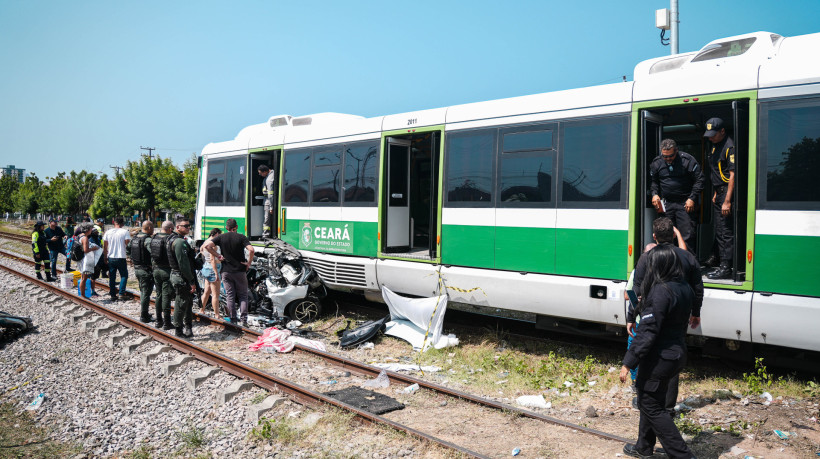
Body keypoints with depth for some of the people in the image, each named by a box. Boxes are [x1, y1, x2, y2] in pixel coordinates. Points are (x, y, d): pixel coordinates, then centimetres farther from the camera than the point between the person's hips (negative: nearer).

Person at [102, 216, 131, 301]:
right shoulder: (125, 232, -8)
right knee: (124, 275, 9)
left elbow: (104, 246, 8)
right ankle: (122, 293, -2)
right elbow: (128, 243, -14)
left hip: (111, 258, 3)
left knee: (112, 277, 11)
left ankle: (113, 295, 13)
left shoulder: (108, 232, 3)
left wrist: (105, 256, 18)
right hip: (121, 258, -3)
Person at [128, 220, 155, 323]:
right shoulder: (148, 240, -20)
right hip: (146, 270, -8)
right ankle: (144, 317, 5)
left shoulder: (134, 238, 7)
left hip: (137, 268, 9)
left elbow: (127, 249, 20)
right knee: (146, 293, 0)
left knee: (142, 291, 21)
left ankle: (143, 313, 31)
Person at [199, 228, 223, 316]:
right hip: (212, 269, -10)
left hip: (206, 268, 10)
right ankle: (216, 315, -1)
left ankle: (201, 311, 28)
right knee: (215, 294, -4)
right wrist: (216, 274, -23)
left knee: (207, 292, 19)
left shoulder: (206, 241, 9)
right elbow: (212, 260, -24)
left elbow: (201, 249, 32)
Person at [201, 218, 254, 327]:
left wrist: (217, 255, -3)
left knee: (230, 296, 9)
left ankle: (233, 320, 9)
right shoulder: (241, 237, -5)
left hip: (226, 271, 2)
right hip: (240, 270, -2)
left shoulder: (221, 237, 1)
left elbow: (206, 245, -10)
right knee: (243, 296, 8)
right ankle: (244, 320, 1)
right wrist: (249, 262, -9)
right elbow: (251, 249, -21)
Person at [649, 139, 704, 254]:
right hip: (666, 204, 3)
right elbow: (653, 181, 18)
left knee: (687, 234, -7)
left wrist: (692, 198, -9)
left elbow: (699, 180, -3)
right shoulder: (656, 163, 4)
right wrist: (654, 193, -1)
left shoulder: (687, 160, -6)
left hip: (685, 203, -3)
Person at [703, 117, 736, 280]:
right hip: (719, 192, 10)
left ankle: (726, 267, -2)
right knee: (719, 230, 14)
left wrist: (727, 201, -22)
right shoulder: (715, 146, 14)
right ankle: (719, 262, 23)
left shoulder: (729, 146, -15)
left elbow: (732, 175, -19)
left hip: (727, 192, -10)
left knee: (726, 231, -6)